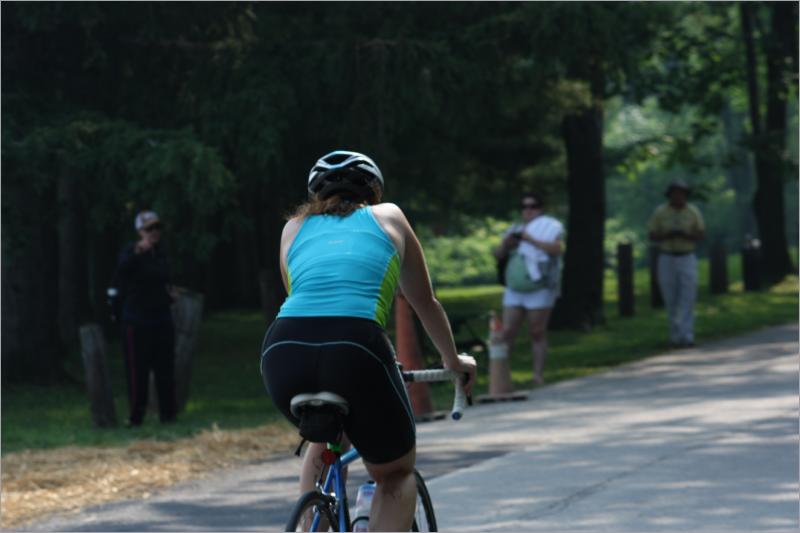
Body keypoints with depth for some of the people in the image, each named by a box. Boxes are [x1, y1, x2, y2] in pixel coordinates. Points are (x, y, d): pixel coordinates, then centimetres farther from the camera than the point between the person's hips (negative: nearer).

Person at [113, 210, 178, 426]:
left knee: (165, 367, 8)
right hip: (137, 321, -6)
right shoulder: (132, 251, -9)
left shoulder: (160, 252, 12)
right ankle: (136, 416, -1)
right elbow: (123, 267, -33)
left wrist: (169, 291, 6)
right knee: (137, 370, -6)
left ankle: (167, 412, 16)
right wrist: (138, 251, -52)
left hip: (161, 318, 6)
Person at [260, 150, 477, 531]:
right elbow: (425, 303, 36)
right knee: (397, 474, 20)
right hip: (356, 349, -3)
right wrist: (453, 361, 52)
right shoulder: (387, 217, 26)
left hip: (282, 351, 3)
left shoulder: (295, 228, 29)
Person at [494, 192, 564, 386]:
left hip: (540, 290, -5)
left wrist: (531, 240, -21)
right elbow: (498, 255, 16)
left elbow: (557, 249, -17)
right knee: (507, 332, -3)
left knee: (537, 333, -3)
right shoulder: (515, 230, 18)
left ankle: (538, 375, 1)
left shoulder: (550, 227, 0)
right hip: (515, 291, 5)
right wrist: (506, 243, -6)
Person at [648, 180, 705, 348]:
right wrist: (668, 235, -18)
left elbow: (701, 235, 1)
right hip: (666, 259, 1)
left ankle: (686, 335, -16)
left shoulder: (693, 211, 0)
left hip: (687, 259, -1)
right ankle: (675, 333, 16)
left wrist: (685, 235, -19)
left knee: (687, 298, -11)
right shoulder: (660, 212, -1)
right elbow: (652, 236, 1)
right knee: (671, 299, 4)